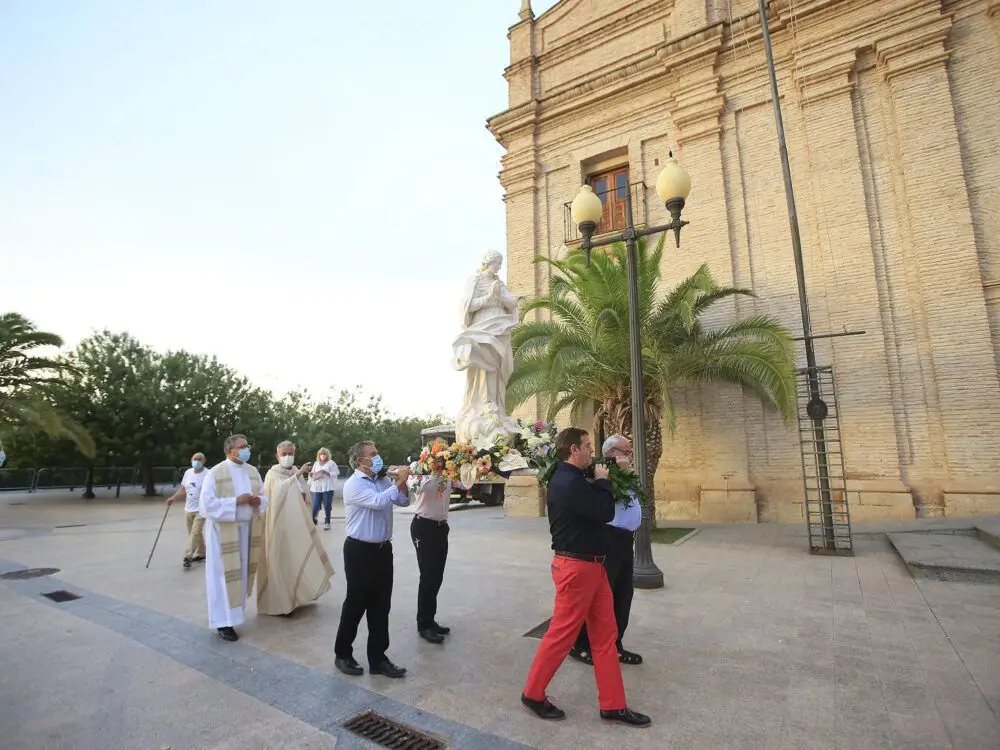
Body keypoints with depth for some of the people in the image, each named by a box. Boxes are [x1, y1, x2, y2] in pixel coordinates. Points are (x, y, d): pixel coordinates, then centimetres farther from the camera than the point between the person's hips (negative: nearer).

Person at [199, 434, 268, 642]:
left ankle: (233, 610, 29)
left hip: (247, 529, 6)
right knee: (224, 574, 0)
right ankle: (224, 621, 8)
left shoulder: (253, 471, 7)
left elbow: (264, 497, 11)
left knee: (242, 572, 13)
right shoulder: (216, 472, -10)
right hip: (224, 531, -6)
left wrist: (258, 501, -11)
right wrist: (236, 501, -23)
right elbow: (208, 503, -16)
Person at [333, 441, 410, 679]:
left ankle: (378, 658, 24)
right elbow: (379, 501, -30)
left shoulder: (382, 481, 7)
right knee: (356, 604, 7)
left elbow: (404, 501, 11)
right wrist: (399, 481, -21)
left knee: (381, 606, 12)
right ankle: (343, 654, 28)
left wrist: (402, 482, -6)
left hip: (382, 549, 7)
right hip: (360, 551, -7)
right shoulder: (354, 484, -15)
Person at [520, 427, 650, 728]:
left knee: (605, 634, 14)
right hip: (577, 567, -10)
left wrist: (598, 483, 2)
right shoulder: (569, 483, -24)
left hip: (590, 565, 10)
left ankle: (613, 705, 25)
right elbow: (606, 512, -22)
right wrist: (602, 481, -8)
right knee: (562, 634, 5)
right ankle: (533, 694, 24)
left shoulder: (569, 479, 10)